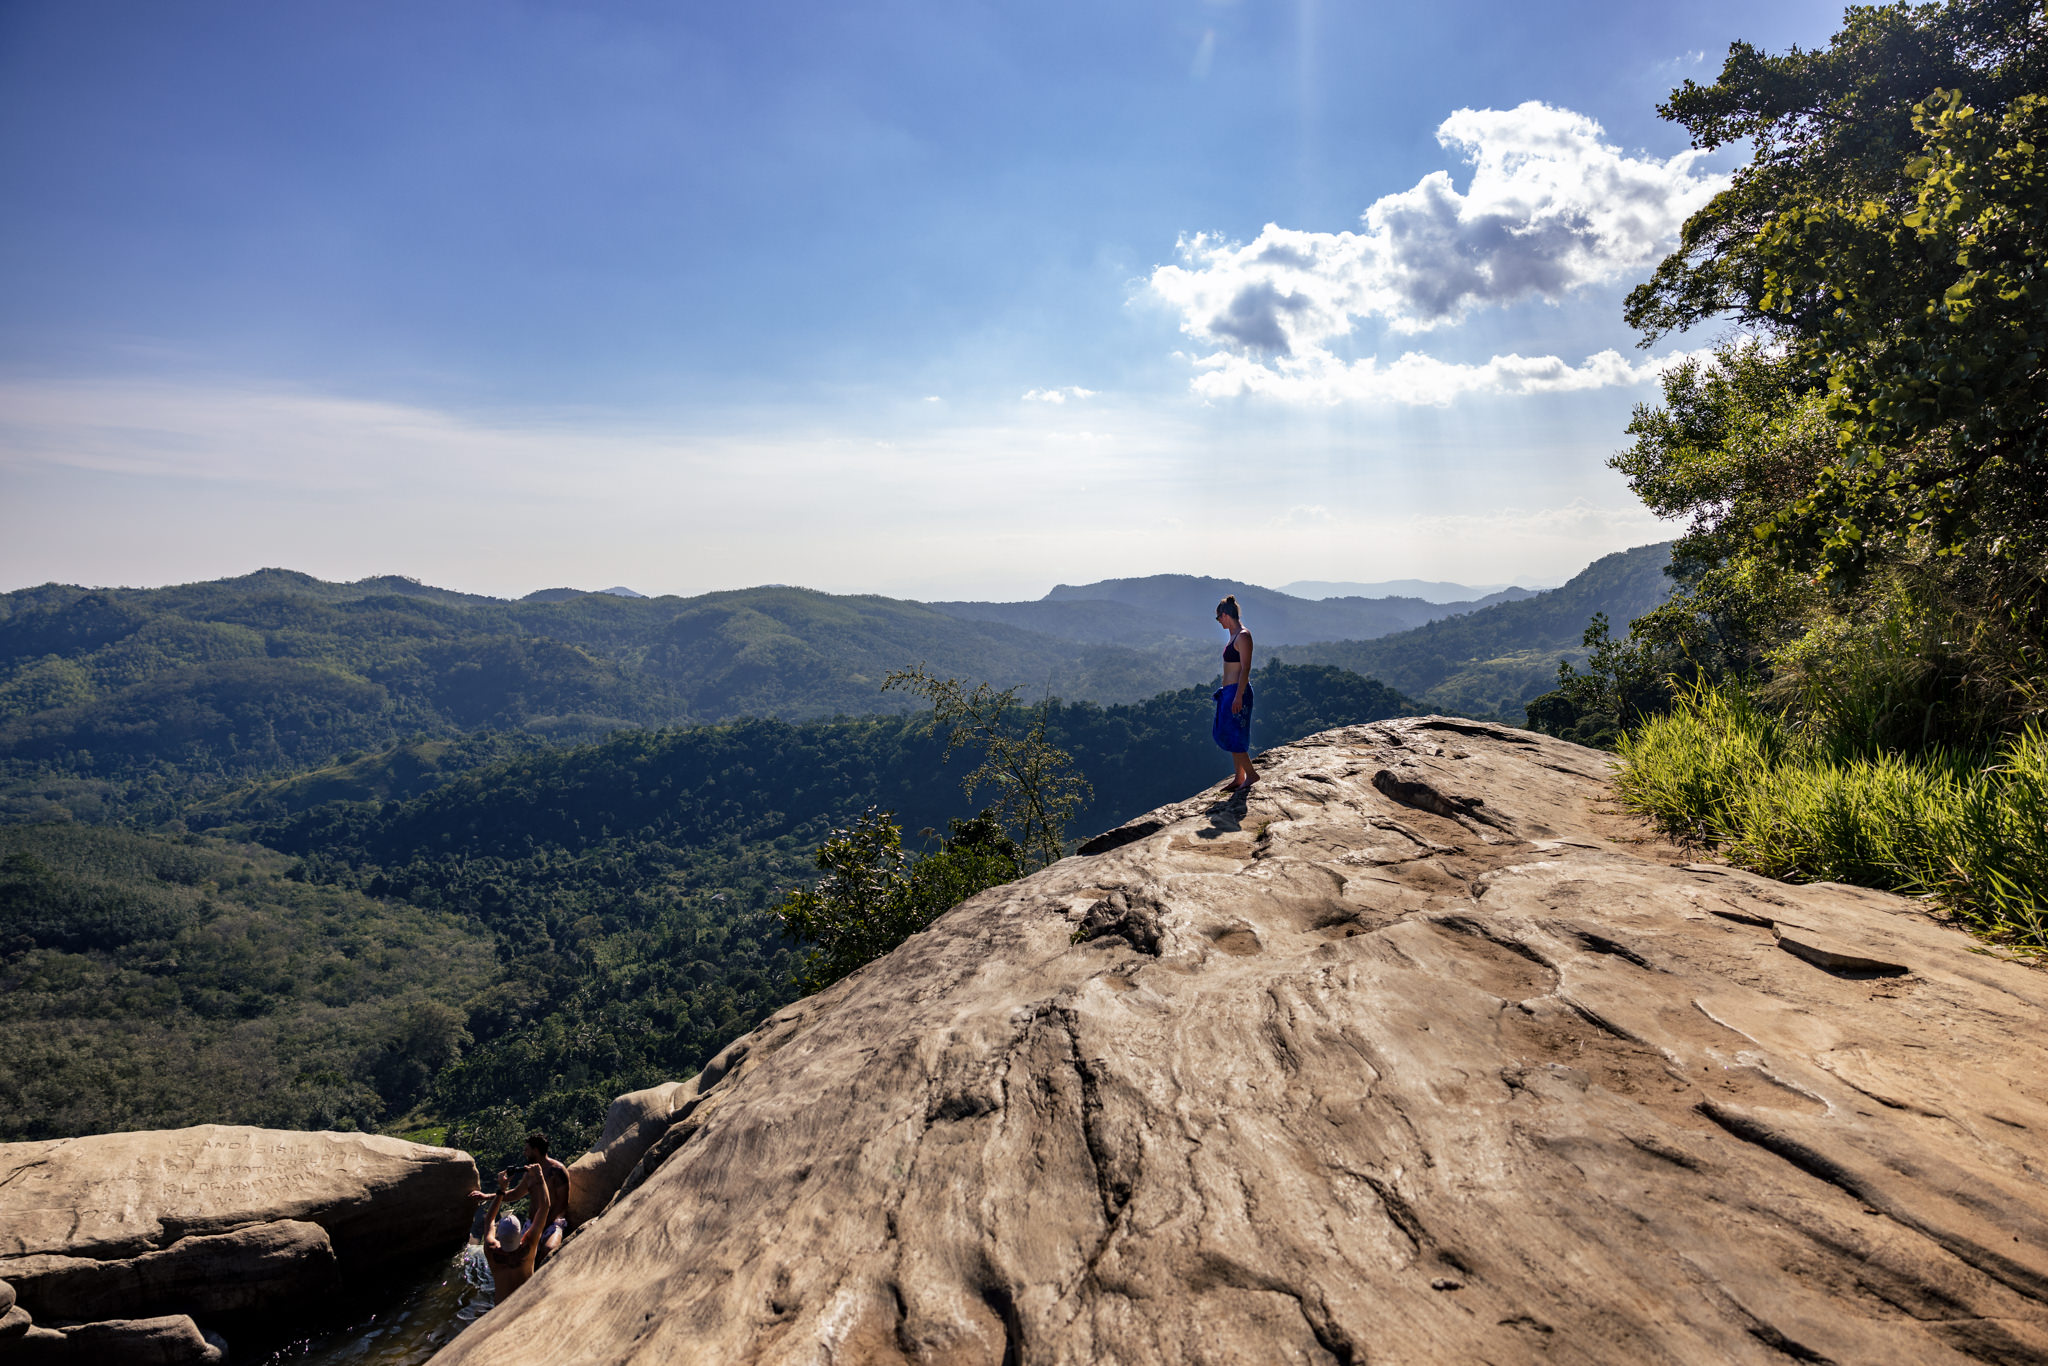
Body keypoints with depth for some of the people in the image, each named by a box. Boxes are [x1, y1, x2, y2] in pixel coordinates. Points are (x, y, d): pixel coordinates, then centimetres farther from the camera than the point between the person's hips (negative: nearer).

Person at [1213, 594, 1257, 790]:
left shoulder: (1243, 636, -16)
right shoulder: (1234, 635, 14)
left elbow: (1245, 668, -20)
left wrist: (1238, 696, -24)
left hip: (1237, 691, -10)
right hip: (1229, 691, 10)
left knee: (1233, 737, -5)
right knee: (1227, 735, 13)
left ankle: (1251, 774, 6)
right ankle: (1239, 776, 21)